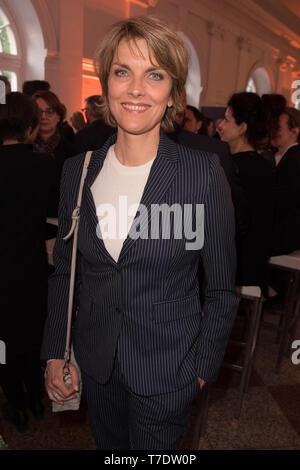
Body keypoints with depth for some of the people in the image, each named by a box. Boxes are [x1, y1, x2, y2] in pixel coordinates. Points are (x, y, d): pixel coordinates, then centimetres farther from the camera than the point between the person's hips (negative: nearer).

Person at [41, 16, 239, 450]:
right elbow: (64, 271, 5)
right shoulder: (78, 171, -4)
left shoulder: (204, 174, -15)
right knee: (108, 445, 25)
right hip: (95, 363, 4)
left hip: (167, 372, -3)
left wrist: (203, 368, -4)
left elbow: (222, 289, -7)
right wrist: (55, 352, 1)